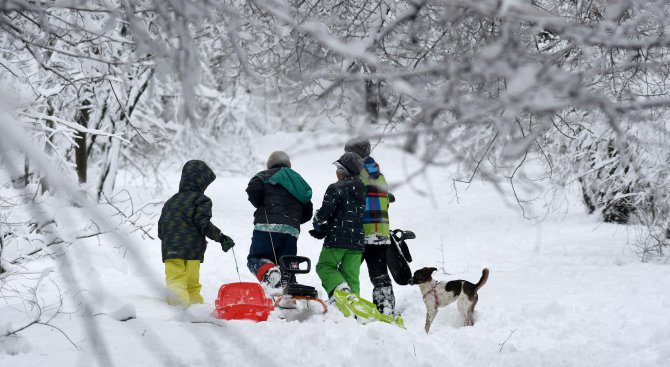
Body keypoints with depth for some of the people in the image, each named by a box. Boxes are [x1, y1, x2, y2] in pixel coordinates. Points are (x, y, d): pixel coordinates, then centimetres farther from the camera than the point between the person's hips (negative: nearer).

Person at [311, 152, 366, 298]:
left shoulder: (336, 188, -7)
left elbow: (326, 211, -15)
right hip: (357, 241, 6)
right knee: (351, 274, 8)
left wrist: (318, 225, 10)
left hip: (337, 239, -6)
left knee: (324, 266, 6)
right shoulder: (362, 190, 15)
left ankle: (340, 287, -18)